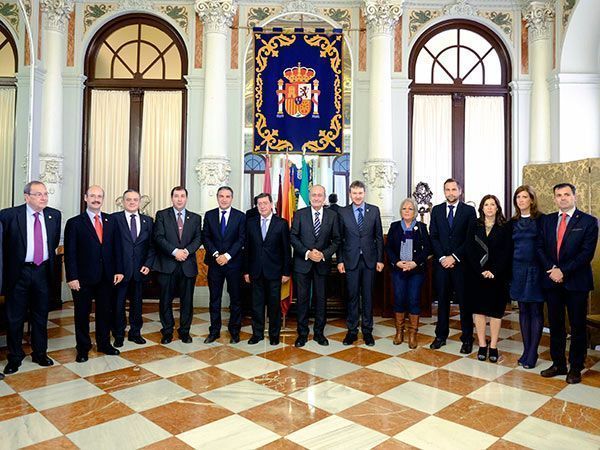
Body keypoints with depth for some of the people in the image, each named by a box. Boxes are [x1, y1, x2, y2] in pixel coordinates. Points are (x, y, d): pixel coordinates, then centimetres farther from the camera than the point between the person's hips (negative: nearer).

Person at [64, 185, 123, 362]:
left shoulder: (111, 221, 6)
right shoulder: (74, 223, -4)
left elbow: (116, 247, 6)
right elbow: (70, 253, -7)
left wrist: (118, 270, 0)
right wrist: (72, 277, -12)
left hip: (106, 276, 3)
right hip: (83, 277, -3)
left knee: (104, 311, 13)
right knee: (82, 313, 9)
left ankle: (104, 344, 28)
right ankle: (83, 348, 24)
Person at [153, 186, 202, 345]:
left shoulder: (195, 218, 11)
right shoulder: (162, 215, 5)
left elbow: (198, 238, 3)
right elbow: (159, 237, -5)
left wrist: (186, 251, -15)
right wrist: (175, 251, -16)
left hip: (188, 265, 2)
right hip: (167, 265, -1)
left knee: (187, 300, 6)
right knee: (165, 300, 5)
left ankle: (184, 331, 19)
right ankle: (167, 331, 19)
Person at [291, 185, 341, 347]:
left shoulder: (332, 215, 3)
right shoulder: (299, 214, 0)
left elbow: (336, 240, 4)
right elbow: (293, 237, -3)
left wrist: (324, 254, -11)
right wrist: (307, 253, -14)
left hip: (322, 263, 1)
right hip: (302, 263, -1)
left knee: (321, 298, 8)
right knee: (302, 298, 5)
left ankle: (319, 332, 22)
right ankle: (302, 333, 17)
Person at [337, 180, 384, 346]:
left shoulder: (374, 210, 3)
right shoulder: (342, 212, 1)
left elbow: (379, 236, 5)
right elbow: (339, 238, 2)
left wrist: (380, 259, 1)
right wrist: (340, 260, -2)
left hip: (369, 260, 1)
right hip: (351, 260, -1)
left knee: (368, 295, 8)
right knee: (352, 296, 6)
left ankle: (367, 331, 20)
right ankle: (352, 331, 18)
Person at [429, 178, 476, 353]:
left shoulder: (469, 210, 1)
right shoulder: (436, 210, 9)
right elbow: (433, 237, 5)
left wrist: (454, 257, -10)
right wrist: (442, 257, -6)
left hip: (461, 263, -2)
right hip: (441, 262, 2)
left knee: (464, 301, 4)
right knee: (442, 300, 9)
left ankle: (467, 338, 14)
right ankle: (441, 335, 19)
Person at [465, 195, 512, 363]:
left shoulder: (505, 227, 1)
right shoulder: (474, 225, 5)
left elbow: (507, 252, -4)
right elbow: (469, 250, -1)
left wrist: (494, 272, -13)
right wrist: (481, 271, -10)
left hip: (497, 275, -1)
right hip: (476, 275, 1)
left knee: (495, 311, 4)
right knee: (478, 309, 4)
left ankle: (493, 347, 12)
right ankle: (482, 346, 13)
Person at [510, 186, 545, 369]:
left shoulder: (541, 220, -3)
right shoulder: (513, 222, 9)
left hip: (536, 270, -4)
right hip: (518, 270, 4)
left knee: (536, 311, 1)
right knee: (523, 311, 9)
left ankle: (532, 354, 8)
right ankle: (526, 350, 18)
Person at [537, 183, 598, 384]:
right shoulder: (546, 220, 9)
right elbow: (540, 247, 5)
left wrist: (563, 271, -15)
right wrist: (551, 269, -10)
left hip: (576, 282, -3)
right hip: (552, 281, 4)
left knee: (577, 327, 7)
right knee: (555, 326, 11)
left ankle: (575, 368, 19)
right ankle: (558, 364, 23)